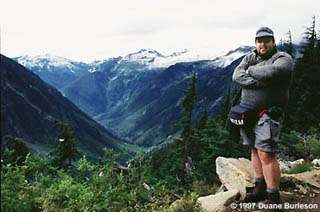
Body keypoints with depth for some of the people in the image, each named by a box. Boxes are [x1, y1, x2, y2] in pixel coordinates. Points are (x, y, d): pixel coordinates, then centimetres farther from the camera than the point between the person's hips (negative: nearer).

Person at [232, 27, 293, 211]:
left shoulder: (283, 59, -5)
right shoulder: (250, 57, 13)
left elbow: (269, 72, -26)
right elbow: (237, 76, -3)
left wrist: (250, 70, -8)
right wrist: (257, 82, -18)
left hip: (268, 114, -6)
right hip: (248, 112, 7)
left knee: (266, 154, -11)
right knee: (255, 150, 12)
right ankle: (260, 189, 23)